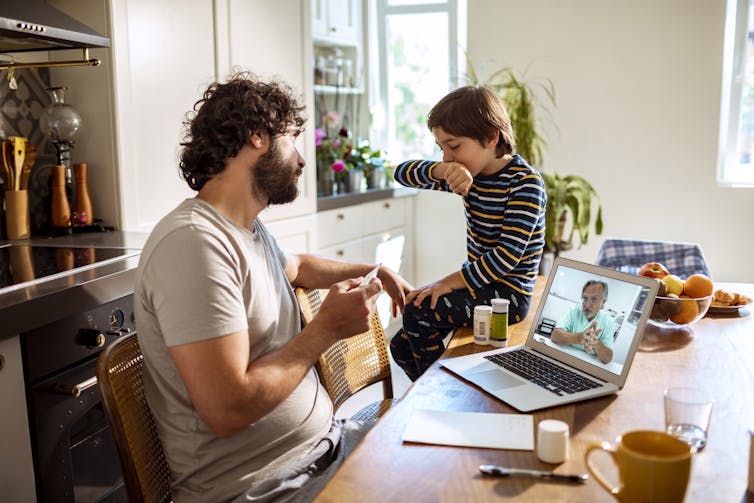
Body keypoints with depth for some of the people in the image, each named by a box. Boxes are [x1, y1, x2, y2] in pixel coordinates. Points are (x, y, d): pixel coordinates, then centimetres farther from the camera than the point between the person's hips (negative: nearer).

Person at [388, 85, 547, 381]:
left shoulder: (525, 183, -17)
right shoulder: (468, 176, 4)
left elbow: (508, 256, -25)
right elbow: (402, 173, 1)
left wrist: (448, 283, -24)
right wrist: (443, 169, -19)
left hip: (509, 294, -8)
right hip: (480, 284, 8)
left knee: (418, 312, -24)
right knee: (402, 347, 7)